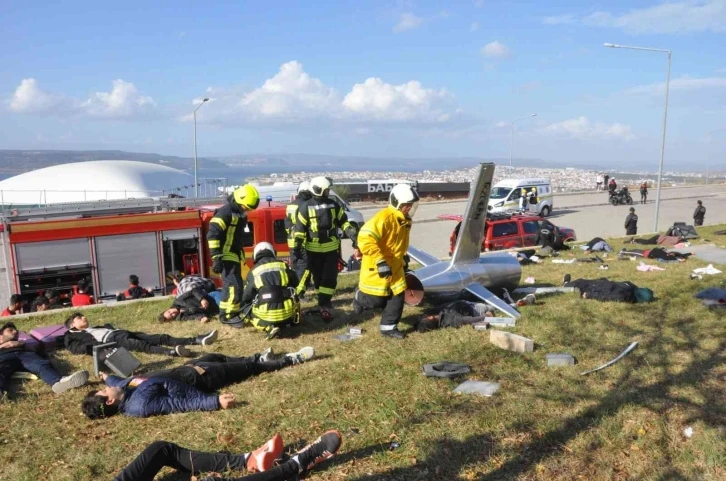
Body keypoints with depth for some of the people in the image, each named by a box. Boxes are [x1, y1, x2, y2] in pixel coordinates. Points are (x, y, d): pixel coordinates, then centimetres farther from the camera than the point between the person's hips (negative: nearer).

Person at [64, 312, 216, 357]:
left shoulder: (97, 328, 40)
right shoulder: (72, 336, 20)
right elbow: (76, 348, 0)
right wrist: (99, 347, -15)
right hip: (111, 340, -7)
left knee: (162, 338, -12)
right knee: (141, 345, -36)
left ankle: (199, 340, -27)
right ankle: (172, 352, -62)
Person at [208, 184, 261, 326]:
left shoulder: (240, 214, 12)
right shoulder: (225, 212, -18)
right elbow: (212, 234, -23)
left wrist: (241, 255, 24)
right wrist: (216, 258, -25)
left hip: (235, 256, 10)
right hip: (226, 256, -10)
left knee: (233, 285, 14)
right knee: (233, 285, -11)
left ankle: (233, 312, 23)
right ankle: (227, 315, -3)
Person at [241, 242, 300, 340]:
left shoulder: (253, 272, 6)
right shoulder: (283, 265, 9)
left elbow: (246, 298, 10)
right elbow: (295, 283, 23)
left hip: (266, 313, -3)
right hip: (287, 311, 3)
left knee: (251, 312, 27)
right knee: (294, 299, 34)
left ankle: (269, 327, 0)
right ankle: (289, 321, 11)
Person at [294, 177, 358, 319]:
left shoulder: (333, 204, 5)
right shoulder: (306, 207, -5)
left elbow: (343, 222, 9)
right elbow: (300, 228, -5)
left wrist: (353, 236, -2)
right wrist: (297, 247, -8)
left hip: (332, 248, 2)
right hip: (313, 250, -2)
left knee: (330, 277, -6)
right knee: (318, 277, 8)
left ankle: (324, 303, -3)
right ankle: (324, 304, 21)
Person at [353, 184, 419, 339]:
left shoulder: (405, 220, 5)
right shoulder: (384, 217, -25)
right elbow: (365, 238, -33)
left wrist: (404, 258, 25)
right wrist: (380, 261, -32)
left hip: (394, 266, 8)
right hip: (376, 267, -8)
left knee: (398, 296, 5)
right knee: (376, 300, -1)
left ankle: (388, 327, 19)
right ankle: (360, 297, 32)